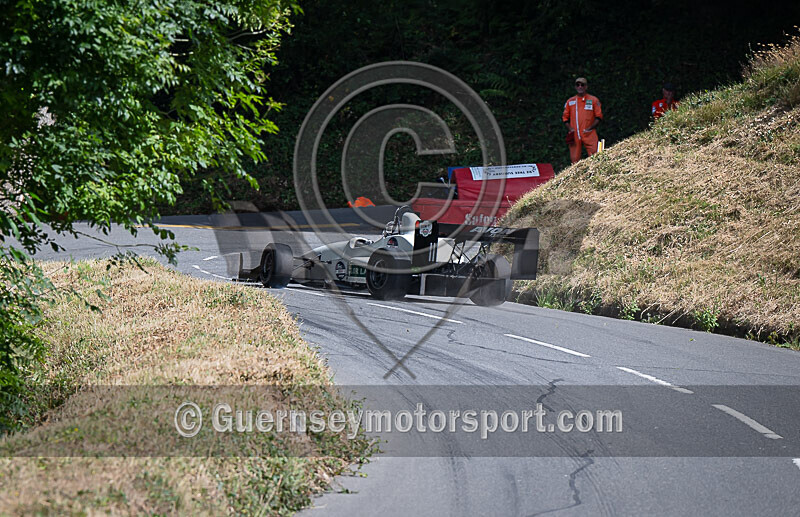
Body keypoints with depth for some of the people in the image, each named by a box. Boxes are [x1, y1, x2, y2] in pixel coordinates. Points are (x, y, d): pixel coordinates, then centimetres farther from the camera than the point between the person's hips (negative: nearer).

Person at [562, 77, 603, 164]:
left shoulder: (594, 100, 9)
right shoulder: (570, 101, 15)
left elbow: (599, 116, 6)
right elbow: (565, 117, 17)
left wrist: (590, 128, -7)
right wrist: (570, 129, 0)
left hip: (589, 134, -2)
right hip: (574, 135, 2)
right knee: (575, 159, -1)